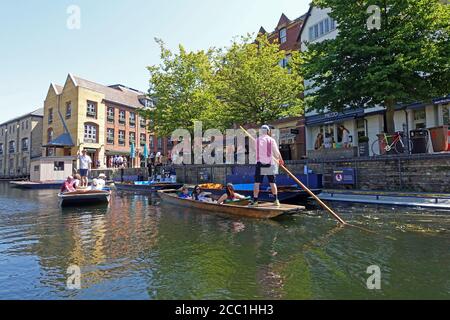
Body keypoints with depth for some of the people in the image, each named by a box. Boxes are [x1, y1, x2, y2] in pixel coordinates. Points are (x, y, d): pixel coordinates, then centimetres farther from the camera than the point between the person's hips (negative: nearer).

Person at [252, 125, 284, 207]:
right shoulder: (271, 140, -1)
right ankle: (276, 200, 10)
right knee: (272, 182, 10)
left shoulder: (257, 140, 3)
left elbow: (261, 150, 7)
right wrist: (281, 160, 13)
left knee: (257, 182, 1)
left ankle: (255, 201, -1)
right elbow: (276, 152, -4)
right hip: (270, 163, 0)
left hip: (260, 164, 0)